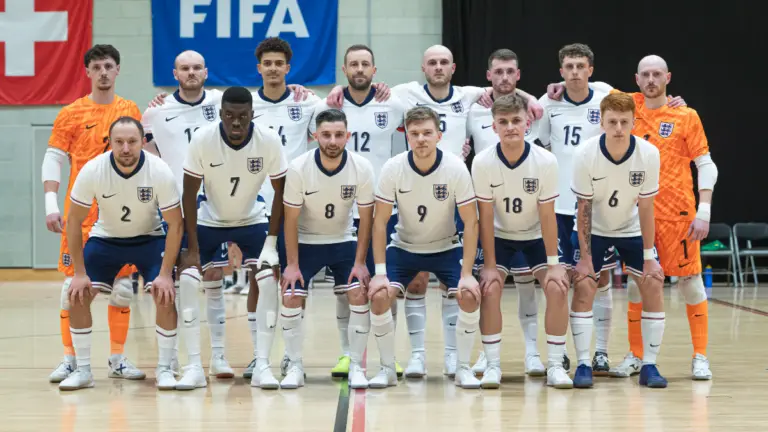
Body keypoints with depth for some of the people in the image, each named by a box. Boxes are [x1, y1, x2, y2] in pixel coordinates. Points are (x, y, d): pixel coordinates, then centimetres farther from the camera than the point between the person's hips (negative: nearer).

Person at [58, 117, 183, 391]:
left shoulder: (160, 172, -27)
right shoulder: (92, 170, -25)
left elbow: (175, 224, -17)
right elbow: (74, 220, -13)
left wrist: (166, 273, -22)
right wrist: (80, 273, -15)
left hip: (150, 239, -1)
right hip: (105, 238, 1)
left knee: (164, 296, -19)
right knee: (78, 295, -11)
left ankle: (164, 369, -2)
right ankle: (83, 370, 4)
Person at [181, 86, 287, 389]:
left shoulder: (269, 141, -22)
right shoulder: (202, 139, -24)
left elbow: (281, 191, -11)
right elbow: (189, 193, -15)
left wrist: (271, 242, -17)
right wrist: (193, 249, -18)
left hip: (252, 221, 0)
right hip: (209, 222, 0)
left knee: (267, 281, -19)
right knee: (187, 283, -12)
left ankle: (262, 365, -14)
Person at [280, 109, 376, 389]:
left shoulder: (362, 168, -18)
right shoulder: (299, 168, -21)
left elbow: (366, 217, -9)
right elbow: (291, 218, -13)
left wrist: (360, 263, -12)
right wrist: (292, 264, -14)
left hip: (343, 241, 1)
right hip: (305, 242, -1)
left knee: (359, 296, -14)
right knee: (291, 299, -11)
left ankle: (356, 367, -1)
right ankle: (295, 368, 4)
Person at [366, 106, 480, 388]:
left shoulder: (456, 168, -20)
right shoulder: (393, 169, -18)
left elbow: (470, 222, -16)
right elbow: (380, 221, -11)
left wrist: (467, 274, -21)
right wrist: (380, 271, -18)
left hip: (446, 248, 0)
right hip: (403, 247, 1)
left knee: (470, 296, -21)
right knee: (379, 296, -20)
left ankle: (462, 368, -1)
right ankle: (388, 369, -1)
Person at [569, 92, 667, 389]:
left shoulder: (649, 154, -23)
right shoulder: (585, 155, -26)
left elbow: (645, 208, -16)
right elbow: (584, 208, -18)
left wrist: (648, 258, -14)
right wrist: (585, 257, -18)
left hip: (632, 230, 1)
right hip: (594, 229, -1)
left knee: (653, 285, -9)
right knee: (583, 286, -15)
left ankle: (649, 365, 1)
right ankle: (583, 365, -6)